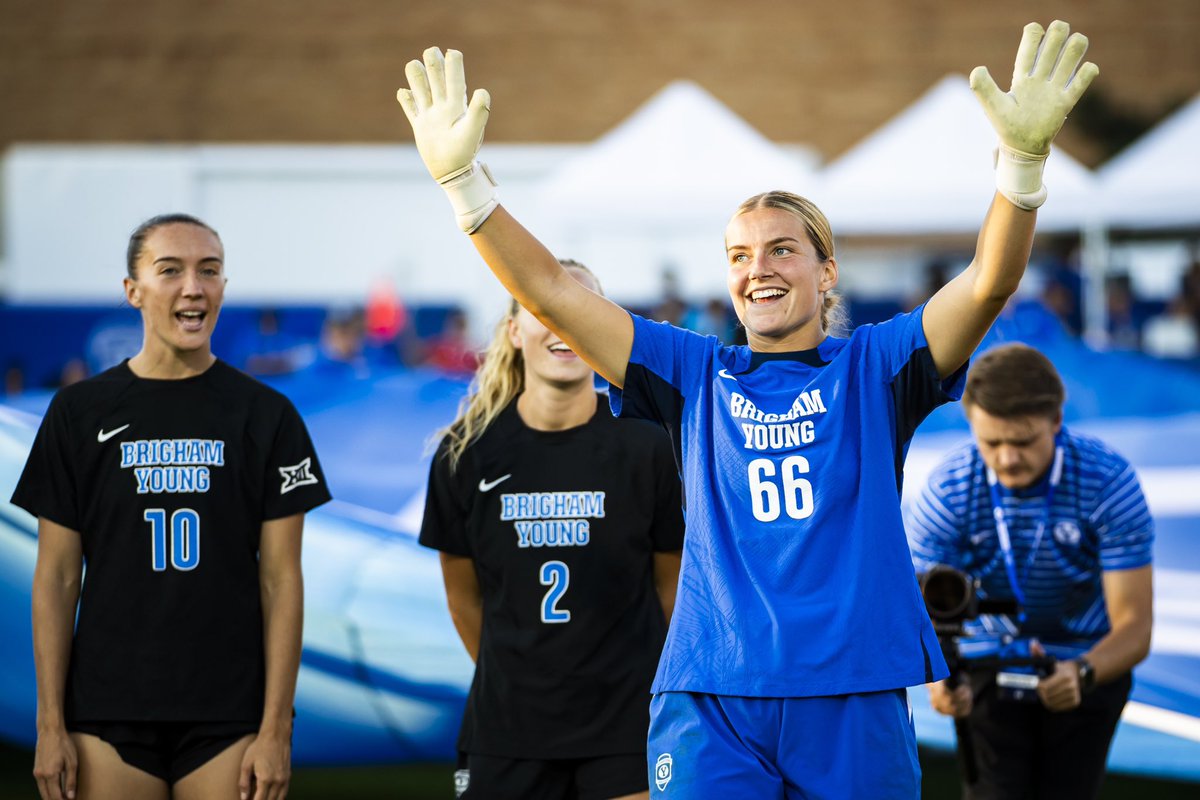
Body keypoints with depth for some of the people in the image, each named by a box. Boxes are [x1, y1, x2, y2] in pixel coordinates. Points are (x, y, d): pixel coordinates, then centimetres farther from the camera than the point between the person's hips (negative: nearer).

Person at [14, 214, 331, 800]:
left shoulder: (266, 415, 2)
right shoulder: (81, 411, 3)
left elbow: (281, 578, 0)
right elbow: (56, 577, 3)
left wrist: (276, 729, -6)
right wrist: (51, 725, -2)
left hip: (230, 718, 0)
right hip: (109, 714, 0)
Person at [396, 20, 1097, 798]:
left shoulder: (873, 368, 7)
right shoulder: (698, 375, 11)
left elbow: (986, 286, -8)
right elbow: (551, 293, 6)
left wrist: (1023, 159, -24)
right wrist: (464, 179, -5)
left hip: (856, 703, -1)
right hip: (713, 702, 1)